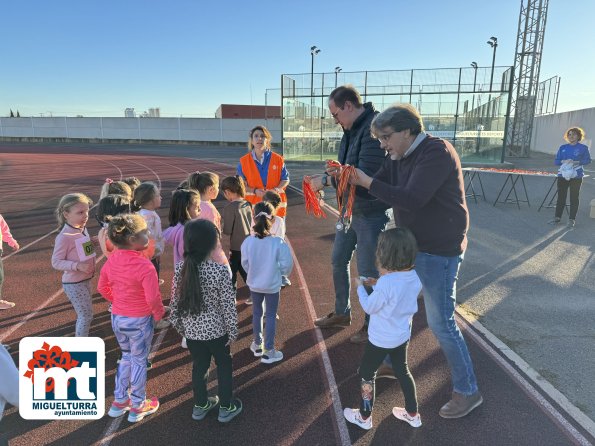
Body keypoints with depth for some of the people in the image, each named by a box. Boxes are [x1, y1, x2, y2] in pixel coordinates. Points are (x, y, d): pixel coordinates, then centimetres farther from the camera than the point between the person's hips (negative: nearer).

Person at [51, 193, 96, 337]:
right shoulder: (64, 237, -23)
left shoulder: (82, 229, 3)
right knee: (86, 315, 0)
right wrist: (77, 266, -32)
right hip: (74, 283, -8)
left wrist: (93, 243, 0)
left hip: (85, 280, 8)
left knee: (84, 314, 21)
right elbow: (56, 262, -20)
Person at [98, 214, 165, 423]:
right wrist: (159, 314, -7)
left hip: (117, 318, 6)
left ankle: (119, 401, 39)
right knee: (139, 361, 14)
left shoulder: (112, 260, -5)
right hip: (139, 321, -6)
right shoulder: (144, 265, -27)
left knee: (127, 356, 27)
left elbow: (102, 288, 6)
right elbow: (153, 298, -26)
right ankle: (138, 407, 32)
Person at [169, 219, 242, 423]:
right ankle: (226, 407, 33)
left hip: (191, 330, 4)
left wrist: (178, 324, 14)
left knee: (199, 366, 23)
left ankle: (200, 405, 41)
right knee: (224, 366, 19)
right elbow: (228, 305, -17)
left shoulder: (180, 268, -11)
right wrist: (233, 330, -4)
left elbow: (175, 301, -1)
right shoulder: (220, 271, -24)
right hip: (216, 329, -4)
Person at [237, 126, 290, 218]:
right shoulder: (244, 161, 1)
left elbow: (285, 180, 7)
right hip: (253, 205, 0)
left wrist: (276, 189, -13)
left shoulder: (278, 159, 1)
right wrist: (255, 191, -15)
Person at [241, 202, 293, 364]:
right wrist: (280, 273, 7)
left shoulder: (248, 242, -16)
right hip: (272, 285, -2)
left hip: (254, 284, 3)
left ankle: (258, 345, 37)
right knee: (271, 316, 12)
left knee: (257, 313, 21)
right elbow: (287, 265, -15)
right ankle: (268, 351, 19)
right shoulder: (278, 242, -23)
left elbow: (245, 264, -3)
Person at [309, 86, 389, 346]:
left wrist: (325, 181, -22)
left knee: (366, 271, 3)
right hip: (350, 210, 9)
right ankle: (342, 314, 36)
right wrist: (330, 173, -5)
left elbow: (364, 177, -29)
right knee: (338, 261, 17)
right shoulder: (352, 130, 7)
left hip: (371, 213, -9)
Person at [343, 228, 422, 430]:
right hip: (402, 336, 7)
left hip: (381, 339, -7)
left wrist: (360, 287, -5)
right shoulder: (415, 277, -10)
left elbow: (369, 307, -18)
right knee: (402, 371, 26)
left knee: (366, 373, 14)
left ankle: (364, 417, 30)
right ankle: (412, 414, 41)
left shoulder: (385, 283, -32)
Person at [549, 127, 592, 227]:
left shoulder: (583, 148, -2)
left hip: (576, 177, -3)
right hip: (562, 175, 3)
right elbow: (556, 161, 6)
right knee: (561, 197, 7)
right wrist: (563, 161, -14)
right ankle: (557, 217, 16)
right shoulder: (563, 147, 7)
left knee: (574, 198, 2)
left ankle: (572, 220, 10)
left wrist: (577, 162, -15)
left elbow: (588, 160, 1)